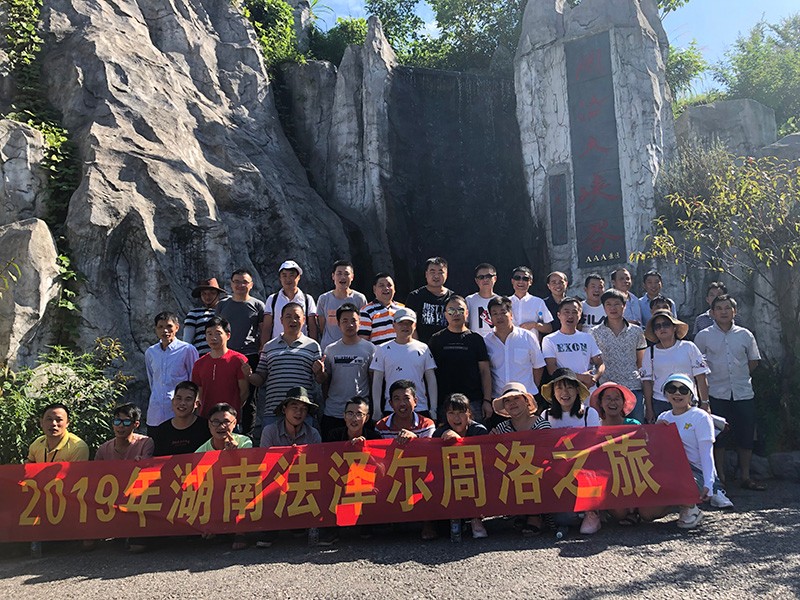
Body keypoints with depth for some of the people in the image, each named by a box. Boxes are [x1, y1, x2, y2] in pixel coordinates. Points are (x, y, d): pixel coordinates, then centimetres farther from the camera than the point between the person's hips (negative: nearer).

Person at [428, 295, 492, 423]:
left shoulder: (475, 339, 7)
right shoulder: (436, 339, 7)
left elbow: (485, 371, 6)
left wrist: (487, 400, -2)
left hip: (473, 402, 0)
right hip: (443, 402, 0)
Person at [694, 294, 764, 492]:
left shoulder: (745, 335, 5)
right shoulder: (704, 336, 0)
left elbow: (754, 361, 14)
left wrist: (739, 375, 7)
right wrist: (715, 376, 3)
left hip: (743, 392, 2)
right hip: (717, 394, -2)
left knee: (746, 437, 6)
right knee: (718, 437, 1)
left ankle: (746, 477, 18)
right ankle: (720, 479, 12)